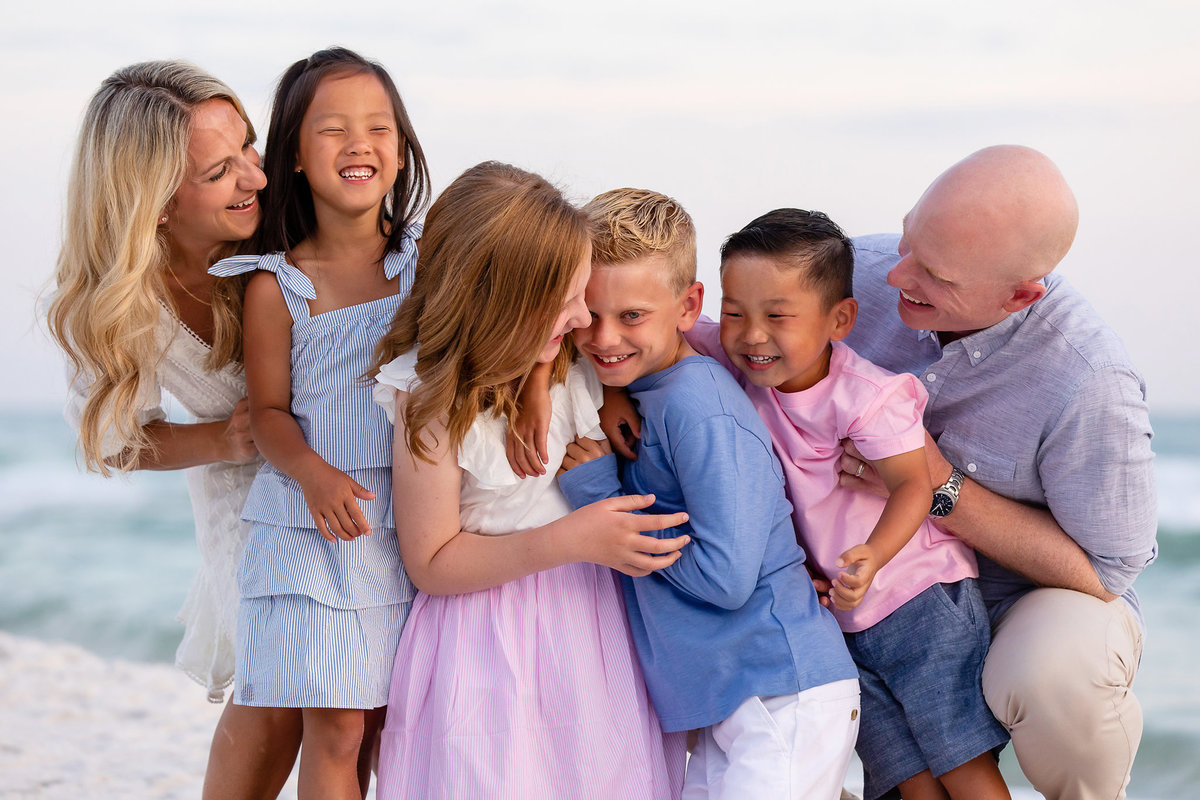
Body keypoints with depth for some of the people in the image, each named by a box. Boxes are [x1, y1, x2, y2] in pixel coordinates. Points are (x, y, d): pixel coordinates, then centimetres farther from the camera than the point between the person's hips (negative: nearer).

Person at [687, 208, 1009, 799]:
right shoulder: (737, 363, -6)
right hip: (834, 619, 5)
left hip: (918, 600, -5)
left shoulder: (865, 398, -20)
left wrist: (873, 556, -33)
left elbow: (913, 485, -17)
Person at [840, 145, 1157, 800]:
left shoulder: (1089, 385, -30)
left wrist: (942, 489, -28)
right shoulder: (862, 269, -17)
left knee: (1055, 681, -38)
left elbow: (1104, 571, -19)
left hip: (1032, 595, -4)